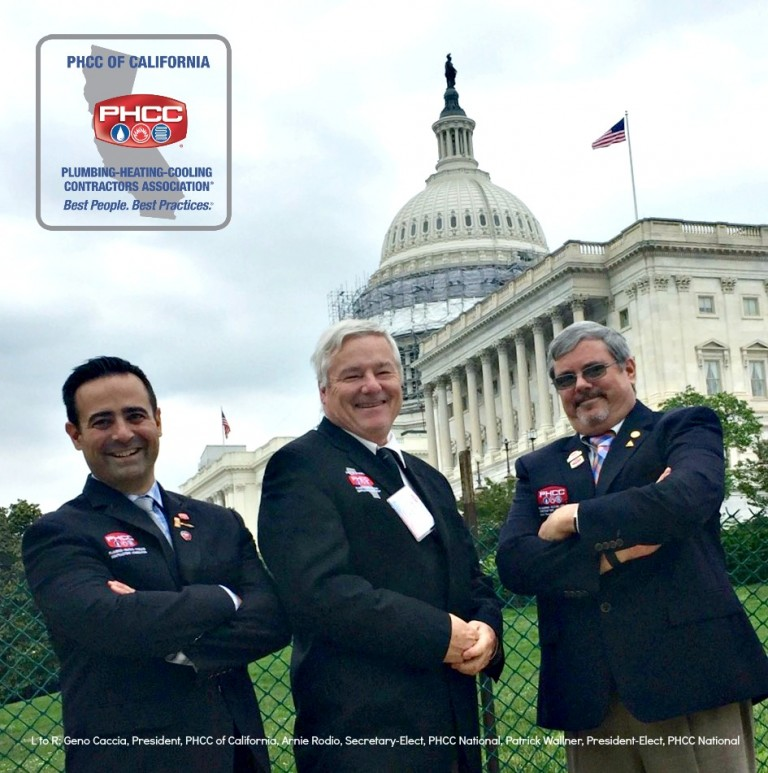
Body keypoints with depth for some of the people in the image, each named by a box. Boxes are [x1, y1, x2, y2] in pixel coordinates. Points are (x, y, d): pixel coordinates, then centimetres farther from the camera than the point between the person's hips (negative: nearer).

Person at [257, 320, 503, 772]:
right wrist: (440, 634, -19)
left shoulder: (429, 479, 17)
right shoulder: (300, 467, -8)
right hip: (362, 733, -7)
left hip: (453, 724, 8)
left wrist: (485, 628, -6)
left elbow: (472, 578, 17)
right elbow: (320, 590, -21)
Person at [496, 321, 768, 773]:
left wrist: (574, 518, -8)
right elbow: (514, 563, -1)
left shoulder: (686, 429, 5)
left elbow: (689, 496, -17)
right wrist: (611, 553, -14)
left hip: (690, 678, -3)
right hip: (588, 698, 3)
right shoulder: (538, 468, 13)